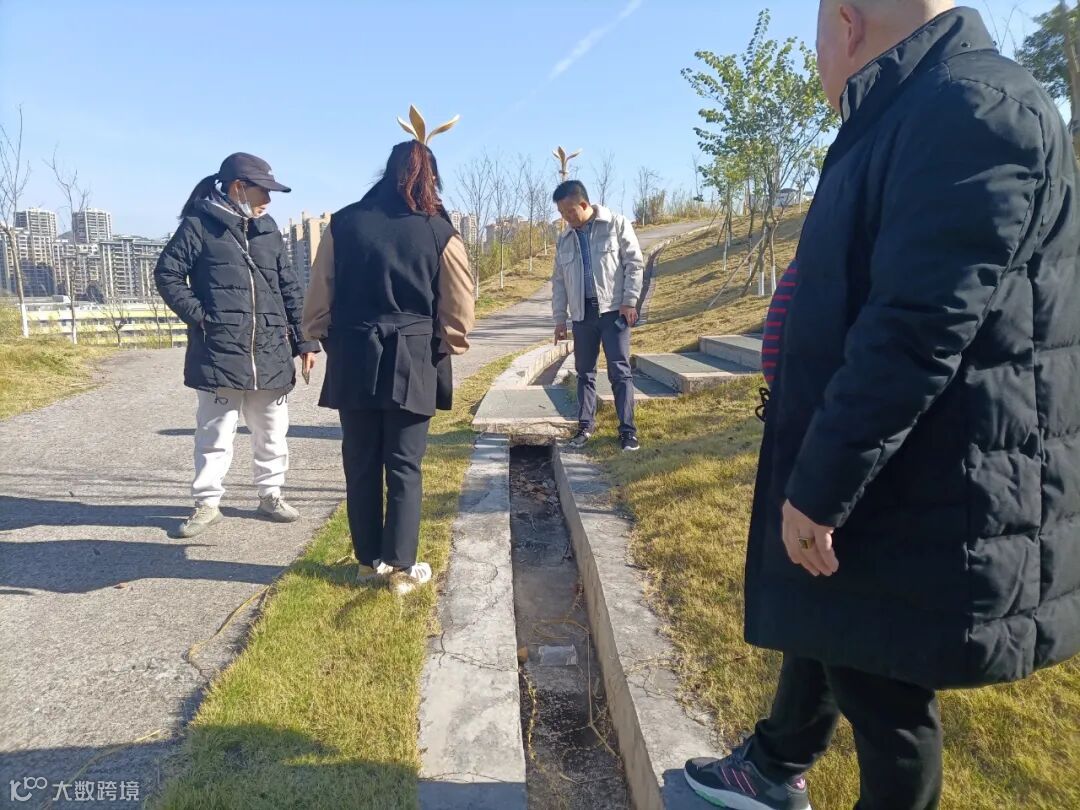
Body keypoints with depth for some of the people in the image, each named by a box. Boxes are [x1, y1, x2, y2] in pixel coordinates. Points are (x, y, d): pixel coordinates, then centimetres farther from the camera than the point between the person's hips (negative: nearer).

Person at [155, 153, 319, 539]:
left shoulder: (268, 230, 13)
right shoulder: (200, 225, -2)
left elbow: (289, 289, 14)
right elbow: (167, 273, 0)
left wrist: (304, 340, 9)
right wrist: (198, 315, -9)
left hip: (271, 354, 5)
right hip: (219, 354, -4)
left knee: (271, 432, 12)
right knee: (215, 433, 4)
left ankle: (270, 494, 28)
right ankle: (207, 503, 17)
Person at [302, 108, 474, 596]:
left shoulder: (344, 224, 1)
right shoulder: (441, 234, -4)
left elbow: (319, 299, 5)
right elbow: (459, 313, -1)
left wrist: (327, 341, 19)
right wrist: (445, 348, 15)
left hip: (354, 362, 2)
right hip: (413, 365, -1)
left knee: (361, 465, 12)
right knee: (404, 467, 6)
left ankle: (369, 562, 22)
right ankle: (402, 567, 11)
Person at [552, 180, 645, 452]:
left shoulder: (617, 224, -1)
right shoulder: (565, 240, 12)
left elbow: (635, 264, -3)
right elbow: (559, 281, 15)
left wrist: (629, 301, -11)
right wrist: (559, 317, 10)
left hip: (613, 310, -5)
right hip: (582, 313, 5)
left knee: (619, 370, -5)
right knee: (584, 371, 9)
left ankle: (627, 429, 0)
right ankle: (586, 425, 20)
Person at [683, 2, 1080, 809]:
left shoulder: (971, 109, -19)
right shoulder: (910, 118, 13)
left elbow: (919, 332, -27)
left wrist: (820, 488, -21)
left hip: (917, 496, -10)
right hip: (870, 474, 10)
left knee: (881, 686, 9)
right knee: (824, 632, 25)